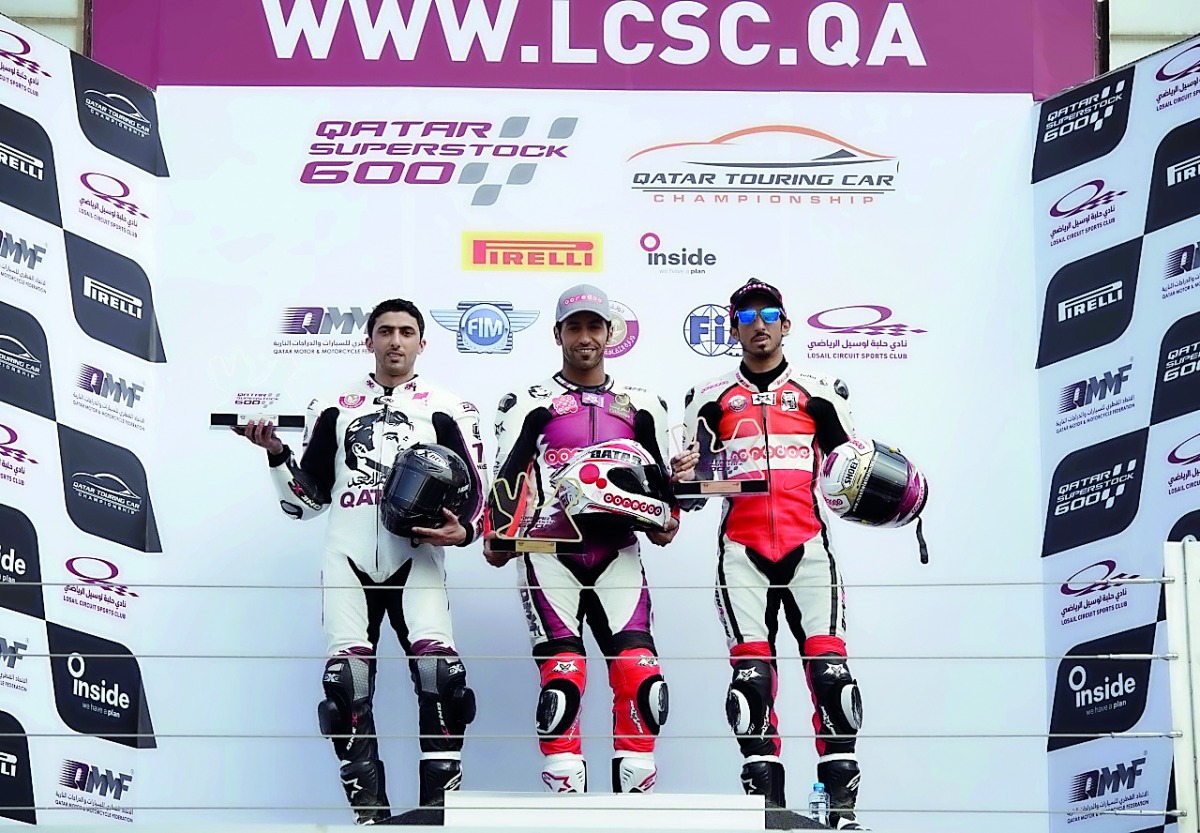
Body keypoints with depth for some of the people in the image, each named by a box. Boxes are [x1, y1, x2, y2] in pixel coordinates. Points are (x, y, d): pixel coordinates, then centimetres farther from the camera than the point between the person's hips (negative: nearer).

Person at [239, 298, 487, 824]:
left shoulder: (447, 410, 13)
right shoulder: (334, 408, 18)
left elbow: (475, 489, 8)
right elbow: (307, 498, 17)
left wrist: (463, 530, -13)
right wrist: (277, 454, 1)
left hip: (416, 557, -2)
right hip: (348, 557, 2)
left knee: (436, 666, -20)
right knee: (347, 678, -8)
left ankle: (441, 801, -14)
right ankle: (369, 810, 0)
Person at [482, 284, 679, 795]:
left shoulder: (642, 407, 18)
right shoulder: (530, 404, 9)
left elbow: (660, 479, 22)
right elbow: (507, 475, 1)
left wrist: (666, 520, 2)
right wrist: (499, 534, -15)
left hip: (617, 552, 2)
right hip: (551, 553, -2)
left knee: (640, 675, -11)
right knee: (562, 680, -12)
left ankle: (636, 789, -1)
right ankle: (564, 792, -5)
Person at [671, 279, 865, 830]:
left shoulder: (819, 394, 12)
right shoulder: (710, 399, 13)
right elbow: (695, 487, 12)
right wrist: (683, 478, -11)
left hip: (807, 543, 0)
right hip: (742, 547, 1)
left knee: (828, 664, -9)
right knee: (751, 670, -5)